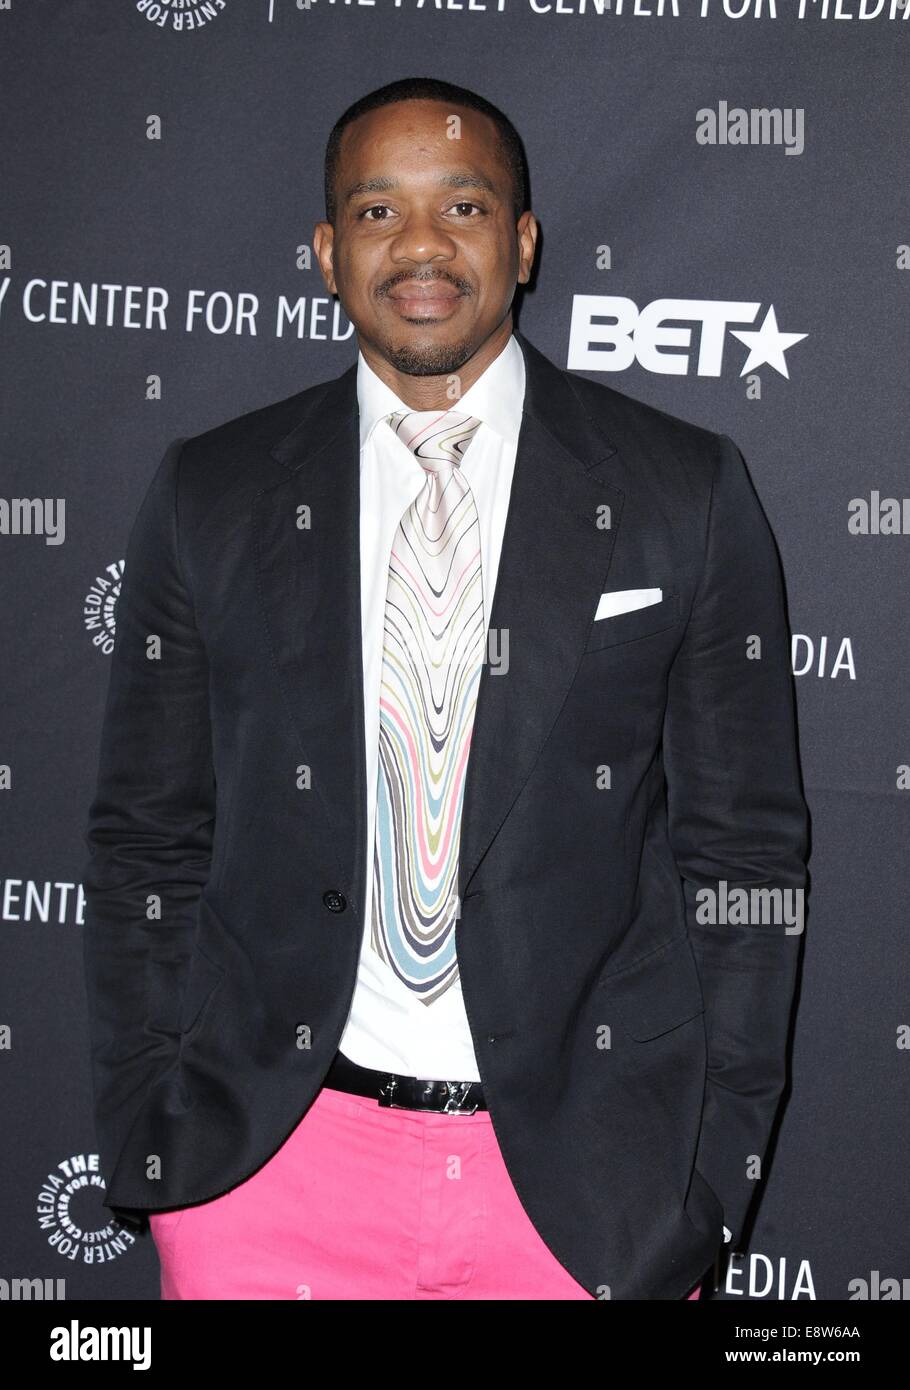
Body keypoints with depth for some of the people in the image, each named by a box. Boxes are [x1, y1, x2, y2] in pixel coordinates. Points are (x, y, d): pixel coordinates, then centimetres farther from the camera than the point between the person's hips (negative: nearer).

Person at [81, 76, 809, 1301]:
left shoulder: (686, 491, 0)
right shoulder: (211, 496, 3)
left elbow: (744, 850, 1)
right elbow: (147, 838, 6)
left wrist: (712, 1168, -3)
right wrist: (150, 1146, 0)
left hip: (586, 1164, 0)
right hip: (275, 1152, 1)